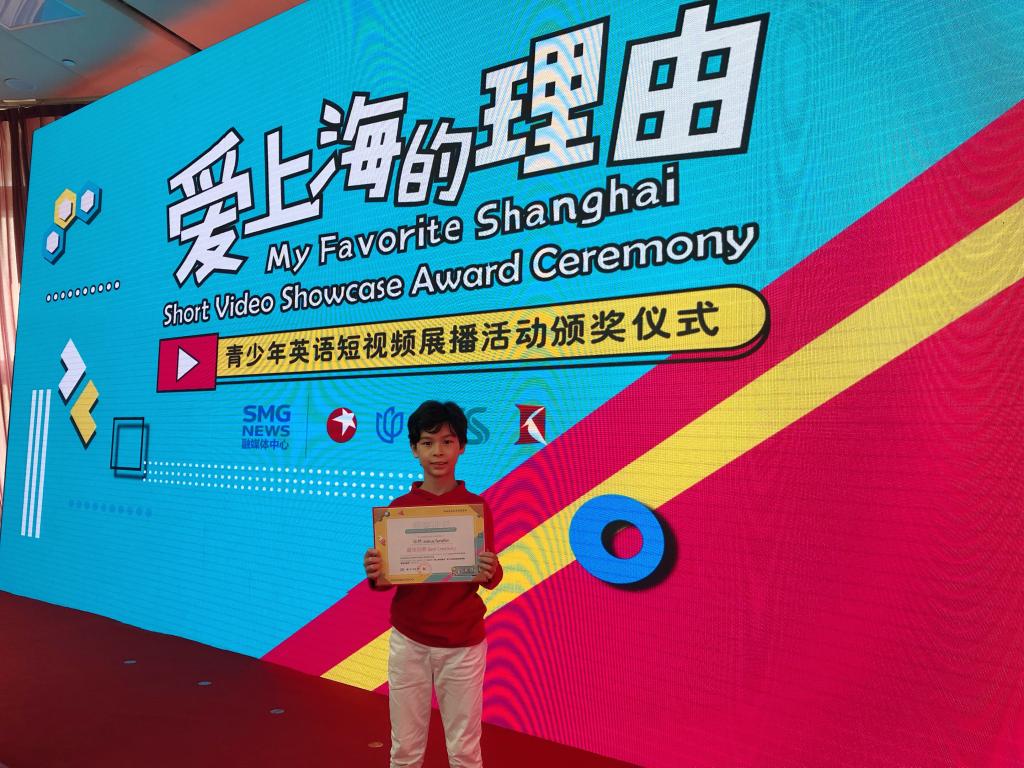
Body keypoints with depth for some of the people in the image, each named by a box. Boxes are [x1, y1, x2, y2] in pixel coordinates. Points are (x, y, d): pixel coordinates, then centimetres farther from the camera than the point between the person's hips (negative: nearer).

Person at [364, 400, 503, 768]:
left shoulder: (477, 506, -3)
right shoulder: (399, 507, 0)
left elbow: (490, 578, -2)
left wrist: (490, 572, -24)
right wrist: (374, 574, -19)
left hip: (463, 644, -1)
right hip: (408, 641, 1)